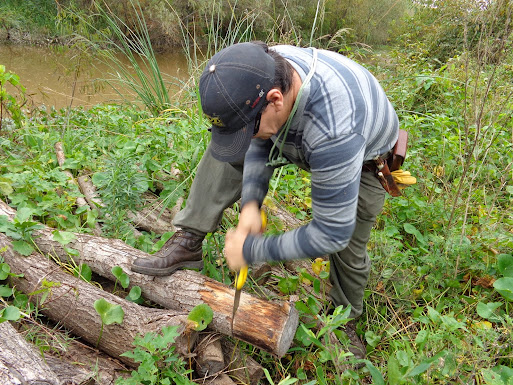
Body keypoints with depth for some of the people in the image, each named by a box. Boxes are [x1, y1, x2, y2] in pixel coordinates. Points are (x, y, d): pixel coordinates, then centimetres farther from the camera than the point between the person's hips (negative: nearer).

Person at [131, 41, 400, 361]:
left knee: (349, 250, -1)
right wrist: (251, 203, -19)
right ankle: (188, 244, -6)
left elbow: (332, 233, -38)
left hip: (362, 161, -5)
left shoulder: (334, 130, -48)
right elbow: (259, 143, -8)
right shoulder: (265, 70, -28)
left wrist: (252, 251, -30)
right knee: (227, 142, -7)